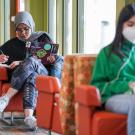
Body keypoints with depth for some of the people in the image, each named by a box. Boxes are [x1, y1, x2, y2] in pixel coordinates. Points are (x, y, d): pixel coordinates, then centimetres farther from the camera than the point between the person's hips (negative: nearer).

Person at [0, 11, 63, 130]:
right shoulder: (11, 44, 17)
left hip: (44, 73, 0)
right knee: (31, 77, -38)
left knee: (30, 61, -36)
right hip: (20, 77, 1)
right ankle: (29, 115, -57)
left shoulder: (42, 38, 15)